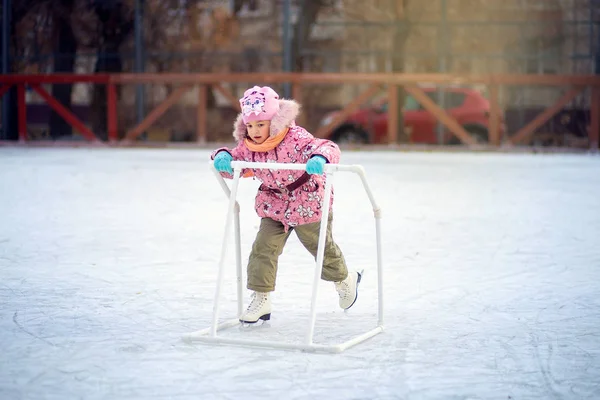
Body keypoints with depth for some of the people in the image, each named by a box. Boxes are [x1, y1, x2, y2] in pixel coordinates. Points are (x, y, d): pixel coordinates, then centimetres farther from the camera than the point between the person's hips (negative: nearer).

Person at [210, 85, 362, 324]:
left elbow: (328, 148, -38)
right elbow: (232, 166, -2)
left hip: (308, 202, -4)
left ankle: (344, 280, 45)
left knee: (321, 247, 16)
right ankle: (261, 299, 1)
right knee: (263, 249, -9)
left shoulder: (295, 138, -29)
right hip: (274, 206, 4)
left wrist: (319, 158, -62)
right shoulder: (248, 147, -12)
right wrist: (222, 157, -27)